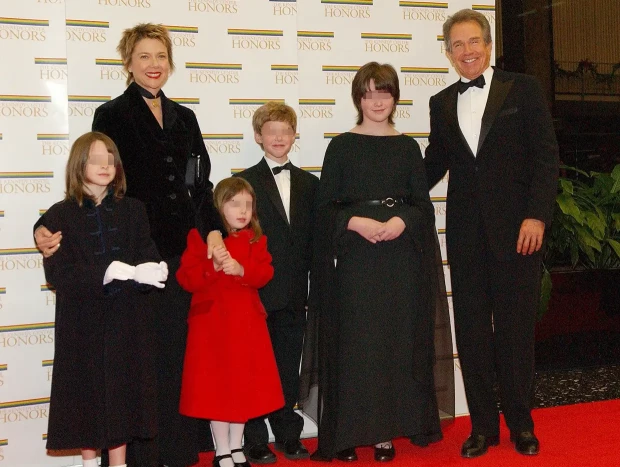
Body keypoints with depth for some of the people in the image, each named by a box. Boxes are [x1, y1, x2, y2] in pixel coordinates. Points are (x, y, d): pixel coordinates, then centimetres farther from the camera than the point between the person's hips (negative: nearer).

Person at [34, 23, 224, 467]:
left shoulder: (184, 118, 14)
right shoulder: (113, 116, -2)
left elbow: (200, 183, 13)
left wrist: (213, 231, 0)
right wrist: (50, 227, -20)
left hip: (185, 251, 5)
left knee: (183, 347, 10)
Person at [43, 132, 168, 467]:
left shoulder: (132, 210, 8)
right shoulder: (60, 215, -2)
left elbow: (148, 256, 1)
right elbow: (58, 273, -13)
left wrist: (154, 270, -24)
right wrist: (110, 271, -25)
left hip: (127, 322, 2)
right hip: (82, 323, -2)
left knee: (122, 391, 5)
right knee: (86, 393, 5)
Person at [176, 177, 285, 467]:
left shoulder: (255, 239, 7)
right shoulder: (200, 236, -2)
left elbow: (264, 273, -7)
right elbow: (186, 278, -9)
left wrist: (241, 269, -25)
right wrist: (212, 267, -25)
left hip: (246, 322, 3)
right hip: (211, 321, -3)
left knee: (245, 384, 9)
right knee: (216, 385, 1)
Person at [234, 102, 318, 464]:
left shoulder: (308, 183, 12)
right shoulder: (246, 182, -1)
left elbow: (313, 237, 10)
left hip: (294, 294, 3)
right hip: (258, 292, -3)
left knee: (289, 366, 11)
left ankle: (288, 434, 24)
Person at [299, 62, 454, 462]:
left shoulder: (408, 147, 10)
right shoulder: (342, 146, 4)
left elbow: (423, 205, 8)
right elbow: (326, 207, 1)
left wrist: (402, 222, -12)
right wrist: (356, 222, -16)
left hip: (401, 260, 2)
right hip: (355, 258, -2)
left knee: (397, 342, 2)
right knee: (354, 344, -3)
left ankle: (386, 431, 11)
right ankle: (347, 433, 5)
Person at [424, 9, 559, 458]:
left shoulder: (523, 89, 0)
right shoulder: (442, 103, 12)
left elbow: (547, 155, -5)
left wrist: (536, 215, -14)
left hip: (516, 228, -3)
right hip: (466, 232, 3)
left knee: (516, 328, 5)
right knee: (472, 330, 7)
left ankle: (521, 422, 22)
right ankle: (483, 425, 19)